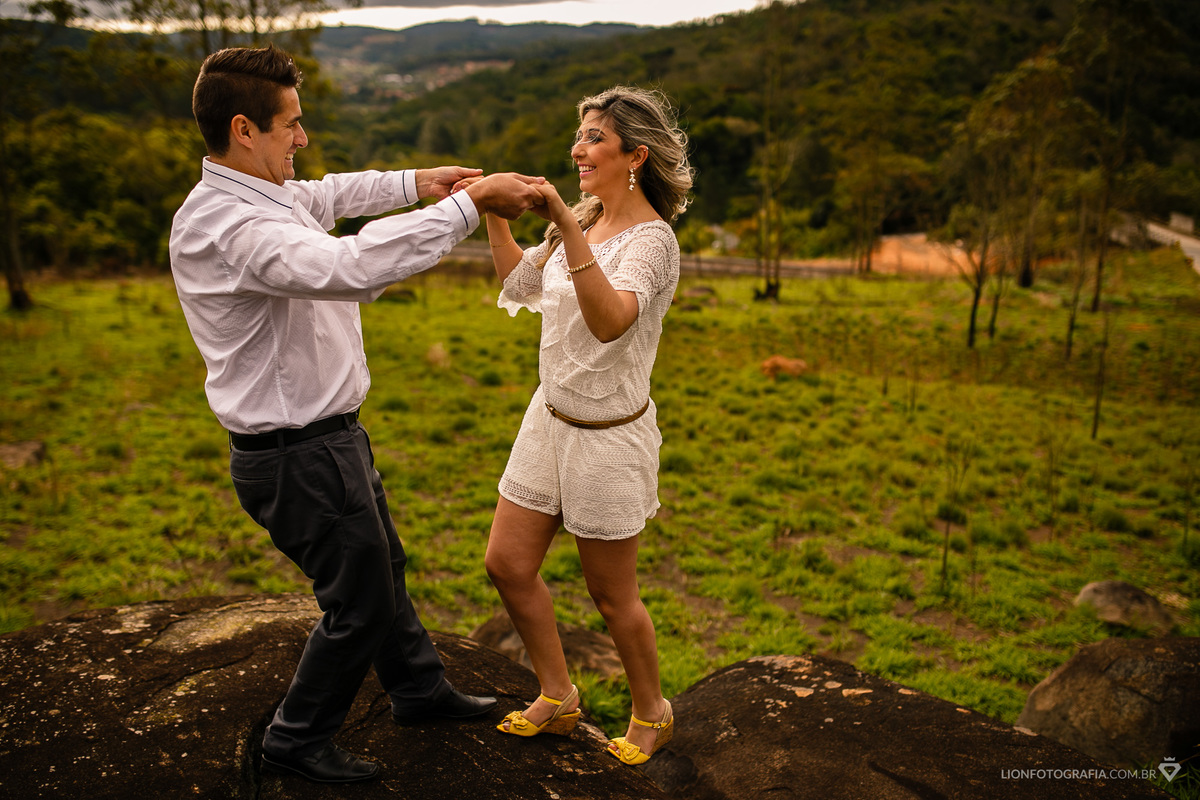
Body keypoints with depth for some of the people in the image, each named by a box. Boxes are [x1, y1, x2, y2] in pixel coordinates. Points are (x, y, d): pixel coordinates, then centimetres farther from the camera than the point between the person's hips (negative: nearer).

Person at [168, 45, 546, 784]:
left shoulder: (258, 194, 4)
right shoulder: (226, 225, -28)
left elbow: (325, 195, 27)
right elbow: (351, 264, -43)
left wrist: (414, 184, 20)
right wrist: (470, 203, -39)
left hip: (328, 437, 10)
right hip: (298, 458, -10)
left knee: (383, 565, 24)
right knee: (362, 602, 8)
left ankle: (420, 688, 46)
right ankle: (298, 739, 31)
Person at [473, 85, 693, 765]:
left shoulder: (651, 238, -18)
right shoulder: (584, 218, 5)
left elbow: (610, 321, -38)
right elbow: (521, 283, 19)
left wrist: (567, 228, -41)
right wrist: (495, 214, 9)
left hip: (608, 433, -8)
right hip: (552, 416, 8)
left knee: (612, 596, 7)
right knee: (508, 564, 12)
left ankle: (652, 715, 33)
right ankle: (559, 698, 33)